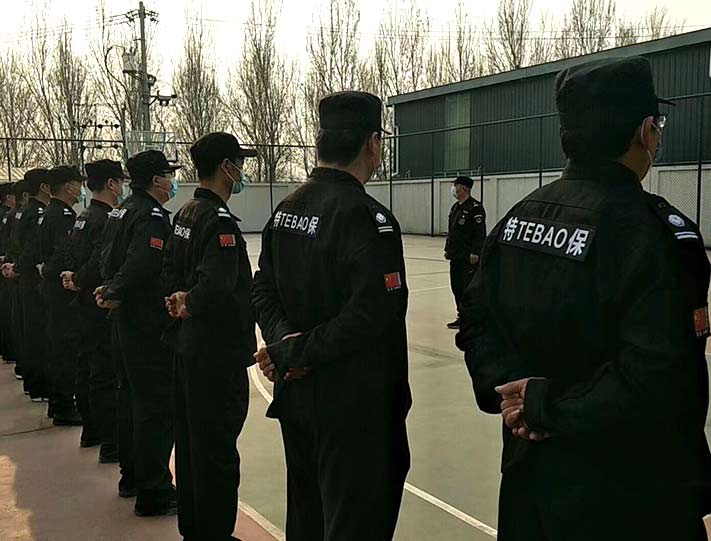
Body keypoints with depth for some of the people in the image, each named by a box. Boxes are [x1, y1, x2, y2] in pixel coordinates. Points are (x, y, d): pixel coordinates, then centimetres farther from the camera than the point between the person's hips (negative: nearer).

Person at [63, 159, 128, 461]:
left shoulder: (83, 218, 12)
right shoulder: (107, 220, -18)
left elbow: (73, 259, 15)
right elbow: (101, 264, -26)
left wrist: (73, 278, 1)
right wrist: (79, 282, -9)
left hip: (86, 304, 10)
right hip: (103, 306, -10)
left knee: (88, 367, 18)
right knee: (107, 373, -5)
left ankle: (91, 430, 32)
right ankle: (112, 444, 0)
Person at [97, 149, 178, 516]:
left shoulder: (121, 212, 13)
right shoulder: (152, 216, -17)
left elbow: (108, 258, 14)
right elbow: (141, 267, -28)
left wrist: (110, 290, 3)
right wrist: (115, 294, -15)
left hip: (127, 321, 10)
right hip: (150, 324, -10)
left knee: (131, 397, 18)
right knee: (156, 406, -4)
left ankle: (132, 476, 31)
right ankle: (154, 493, 2)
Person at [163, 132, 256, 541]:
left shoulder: (186, 213, 10)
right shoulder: (220, 220, -20)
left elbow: (172, 270, 16)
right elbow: (215, 287, -29)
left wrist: (181, 301, 6)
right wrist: (190, 305, -11)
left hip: (189, 346, 10)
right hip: (219, 350, -10)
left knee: (191, 440, 18)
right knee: (218, 450, 0)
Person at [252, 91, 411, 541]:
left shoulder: (287, 209, 6)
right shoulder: (366, 216, -18)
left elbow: (264, 291, 7)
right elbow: (372, 313, -26)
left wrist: (286, 340, -8)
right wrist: (297, 353, -17)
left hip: (296, 395, 8)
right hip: (353, 404, -8)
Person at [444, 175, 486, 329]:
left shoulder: (475, 207, -13)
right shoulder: (455, 207, 15)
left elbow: (480, 232, -17)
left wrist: (475, 252, -22)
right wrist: (448, 249, 20)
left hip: (469, 257, -9)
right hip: (456, 255, 9)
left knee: (468, 287, -6)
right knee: (456, 286, 12)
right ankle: (461, 316, 23)